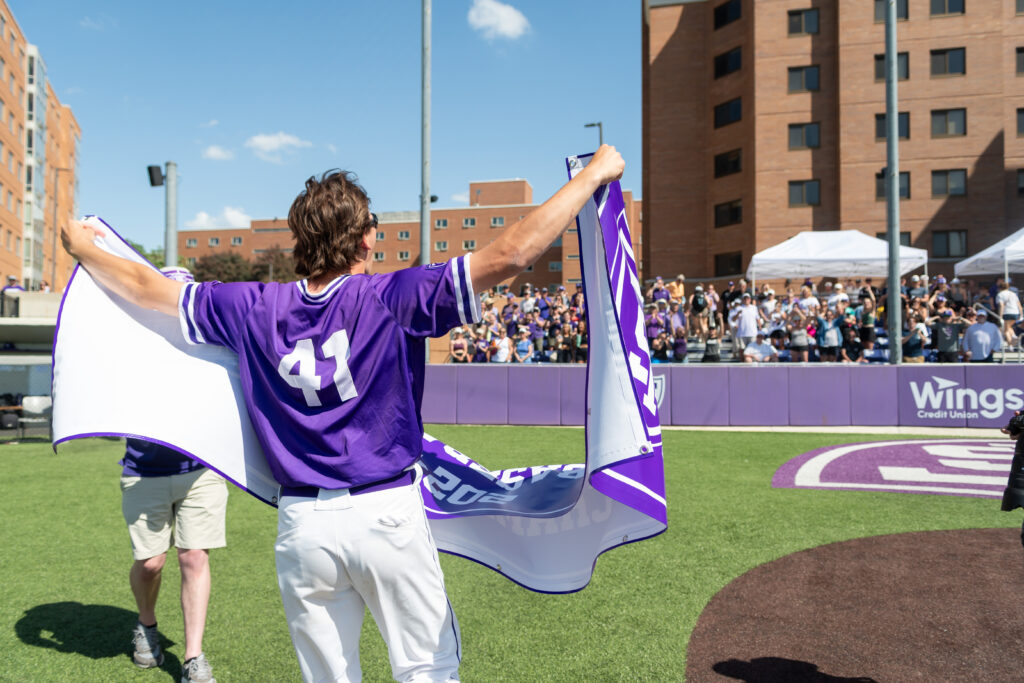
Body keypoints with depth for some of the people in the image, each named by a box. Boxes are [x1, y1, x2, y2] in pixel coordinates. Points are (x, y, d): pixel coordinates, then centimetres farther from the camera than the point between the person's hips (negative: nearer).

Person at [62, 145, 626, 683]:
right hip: (387, 513, -3)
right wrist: (594, 173, -7)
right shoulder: (393, 298, -10)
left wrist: (83, 248, 34)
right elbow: (510, 254, -15)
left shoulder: (256, 308, 1)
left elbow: (146, 287, 14)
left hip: (300, 523, 4)